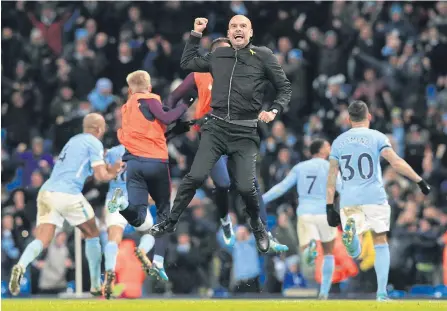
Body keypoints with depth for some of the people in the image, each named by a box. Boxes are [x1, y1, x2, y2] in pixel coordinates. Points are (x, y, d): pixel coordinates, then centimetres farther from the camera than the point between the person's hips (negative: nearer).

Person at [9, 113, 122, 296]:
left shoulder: (74, 140, 25)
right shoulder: (94, 143, 2)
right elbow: (101, 176, -5)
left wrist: (109, 168, 26)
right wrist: (113, 173, 15)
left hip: (46, 191, 6)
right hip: (67, 194, -6)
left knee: (42, 240, -4)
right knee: (92, 235, 15)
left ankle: (21, 266, -35)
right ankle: (96, 286, 18)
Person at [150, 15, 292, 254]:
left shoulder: (263, 56, 1)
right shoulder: (219, 55, 10)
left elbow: (285, 88, 6)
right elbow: (186, 63, 21)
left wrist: (274, 111, -10)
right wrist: (195, 35, 16)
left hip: (245, 133, -2)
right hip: (216, 127, 2)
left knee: (245, 187, -8)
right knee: (196, 176, -11)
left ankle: (257, 226, 21)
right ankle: (171, 222, 5)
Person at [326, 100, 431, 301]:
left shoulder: (339, 141, 11)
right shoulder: (376, 137, 1)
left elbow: (331, 176, 8)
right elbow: (396, 162, -11)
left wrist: (330, 207, 9)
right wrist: (419, 181, -8)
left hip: (349, 200, 2)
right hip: (374, 198, -2)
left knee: (354, 252, 3)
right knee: (380, 243, 11)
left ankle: (350, 229, -31)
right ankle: (382, 292, 4)